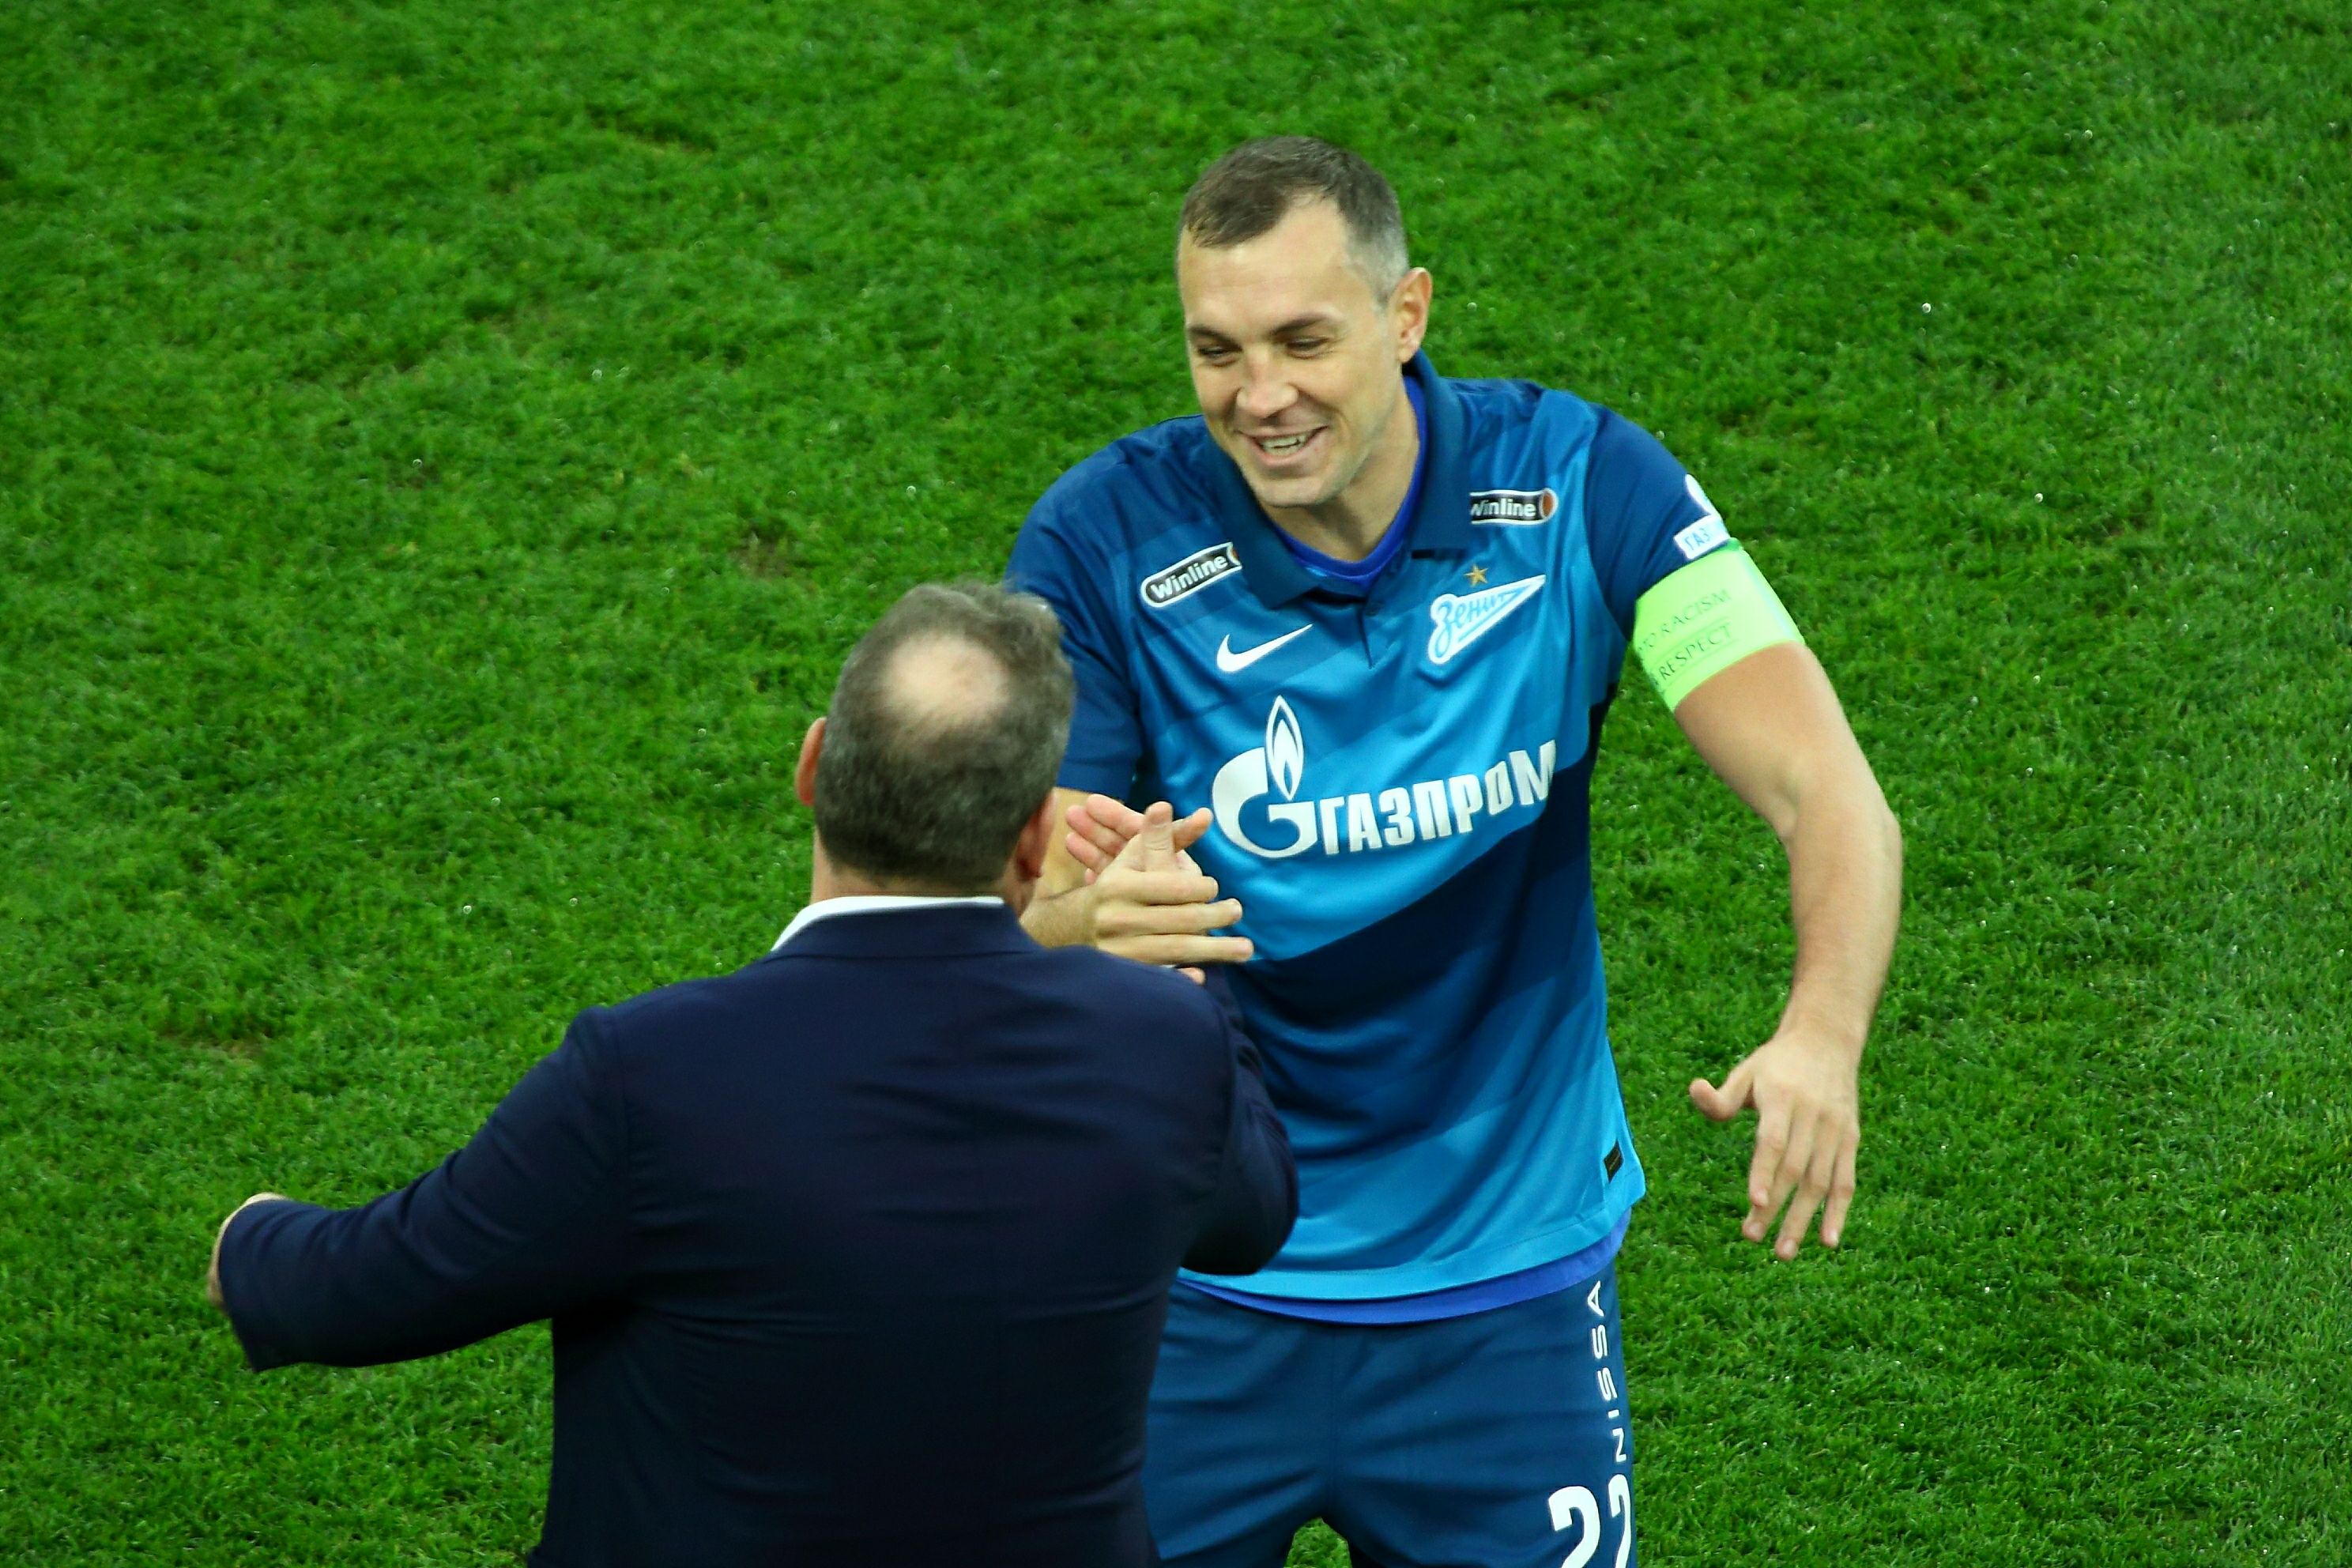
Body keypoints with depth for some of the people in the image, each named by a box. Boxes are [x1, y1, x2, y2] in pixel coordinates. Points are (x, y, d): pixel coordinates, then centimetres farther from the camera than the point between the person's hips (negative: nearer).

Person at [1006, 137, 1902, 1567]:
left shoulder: (1581, 484, -13)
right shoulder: (1101, 542, -14)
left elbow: (1831, 795, -17)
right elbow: (1007, 927, -15)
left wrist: (1822, 1038, -37)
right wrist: (1092, 918, -40)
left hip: (1507, 1286, 1)